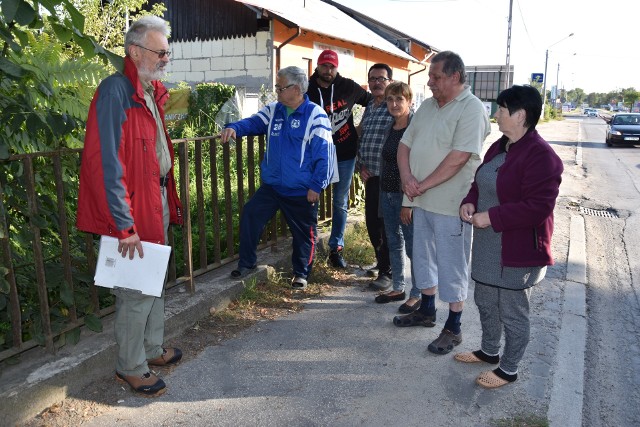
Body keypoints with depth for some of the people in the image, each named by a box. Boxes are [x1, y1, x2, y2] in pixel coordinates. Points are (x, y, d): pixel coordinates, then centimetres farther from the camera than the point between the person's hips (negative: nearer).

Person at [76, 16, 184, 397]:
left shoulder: (153, 92, 11)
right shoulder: (116, 91, -17)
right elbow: (107, 163, -23)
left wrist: (168, 201, 14)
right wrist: (124, 224, -23)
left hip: (158, 200, 9)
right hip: (134, 208, -9)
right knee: (136, 291, 3)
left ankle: (153, 349, 37)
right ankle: (130, 367, 23)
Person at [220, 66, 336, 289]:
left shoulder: (315, 115, -13)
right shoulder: (273, 111, 6)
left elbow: (324, 153, -15)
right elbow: (252, 122, 4)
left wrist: (316, 186, -16)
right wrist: (234, 128, -20)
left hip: (302, 191, -5)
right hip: (271, 186, 5)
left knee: (304, 233, 9)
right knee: (250, 216, 2)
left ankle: (301, 273, 30)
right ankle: (246, 263, 21)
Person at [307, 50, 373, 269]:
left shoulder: (348, 87, 0)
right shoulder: (307, 91, -3)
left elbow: (371, 100, 14)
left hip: (345, 155, 1)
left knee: (340, 203, 9)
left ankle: (336, 248, 22)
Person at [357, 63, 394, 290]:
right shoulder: (369, 108, 15)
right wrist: (361, 166, 8)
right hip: (371, 177, 7)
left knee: (386, 226, -1)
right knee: (372, 222, 15)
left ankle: (387, 272, 11)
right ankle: (381, 261, 34)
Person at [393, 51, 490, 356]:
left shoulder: (471, 109, -14)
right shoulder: (427, 106, 11)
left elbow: (458, 158, -23)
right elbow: (405, 144, 9)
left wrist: (422, 185, -17)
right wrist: (407, 176, -9)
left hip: (450, 204, -8)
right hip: (423, 202, 8)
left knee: (452, 266, 3)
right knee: (424, 257, 19)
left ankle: (453, 328, 18)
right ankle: (426, 311, 38)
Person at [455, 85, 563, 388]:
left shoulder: (541, 156, -21)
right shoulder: (499, 147, 8)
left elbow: (538, 207, -26)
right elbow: (481, 182, 18)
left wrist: (490, 217, -24)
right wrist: (470, 202, -2)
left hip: (518, 252, -9)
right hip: (488, 246, 9)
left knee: (512, 313, 8)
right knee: (485, 302, 22)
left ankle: (508, 369, 27)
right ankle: (489, 351, 44)